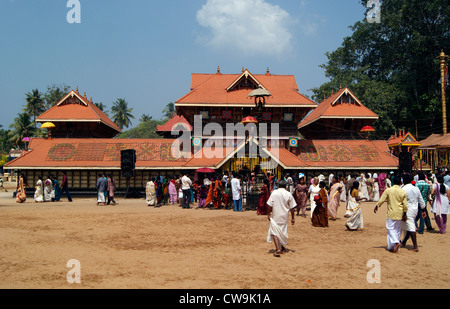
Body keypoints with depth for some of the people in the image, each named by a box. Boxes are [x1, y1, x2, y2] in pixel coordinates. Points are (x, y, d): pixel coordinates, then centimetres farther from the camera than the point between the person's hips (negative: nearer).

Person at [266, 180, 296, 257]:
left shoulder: (274, 193, -7)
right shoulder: (289, 194, -2)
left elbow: (270, 205, -8)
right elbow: (292, 208, 0)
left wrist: (268, 214, 2)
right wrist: (293, 218, 8)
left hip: (275, 216, -3)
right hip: (285, 216, 3)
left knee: (274, 232, -1)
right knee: (283, 232, 17)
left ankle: (277, 249, -17)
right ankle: (283, 249, 28)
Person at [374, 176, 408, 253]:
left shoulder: (388, 190, -9)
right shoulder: (403, 192, -2)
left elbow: (382, 200, -4)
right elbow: (405, 205, 1)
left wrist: (376, 206, 12)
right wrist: (404, 214, 11)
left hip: (391, 213, -3)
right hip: (400, 214, 3)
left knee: (390, 228, 2)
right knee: (398, 229, 12)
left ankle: (396, 242, -21)